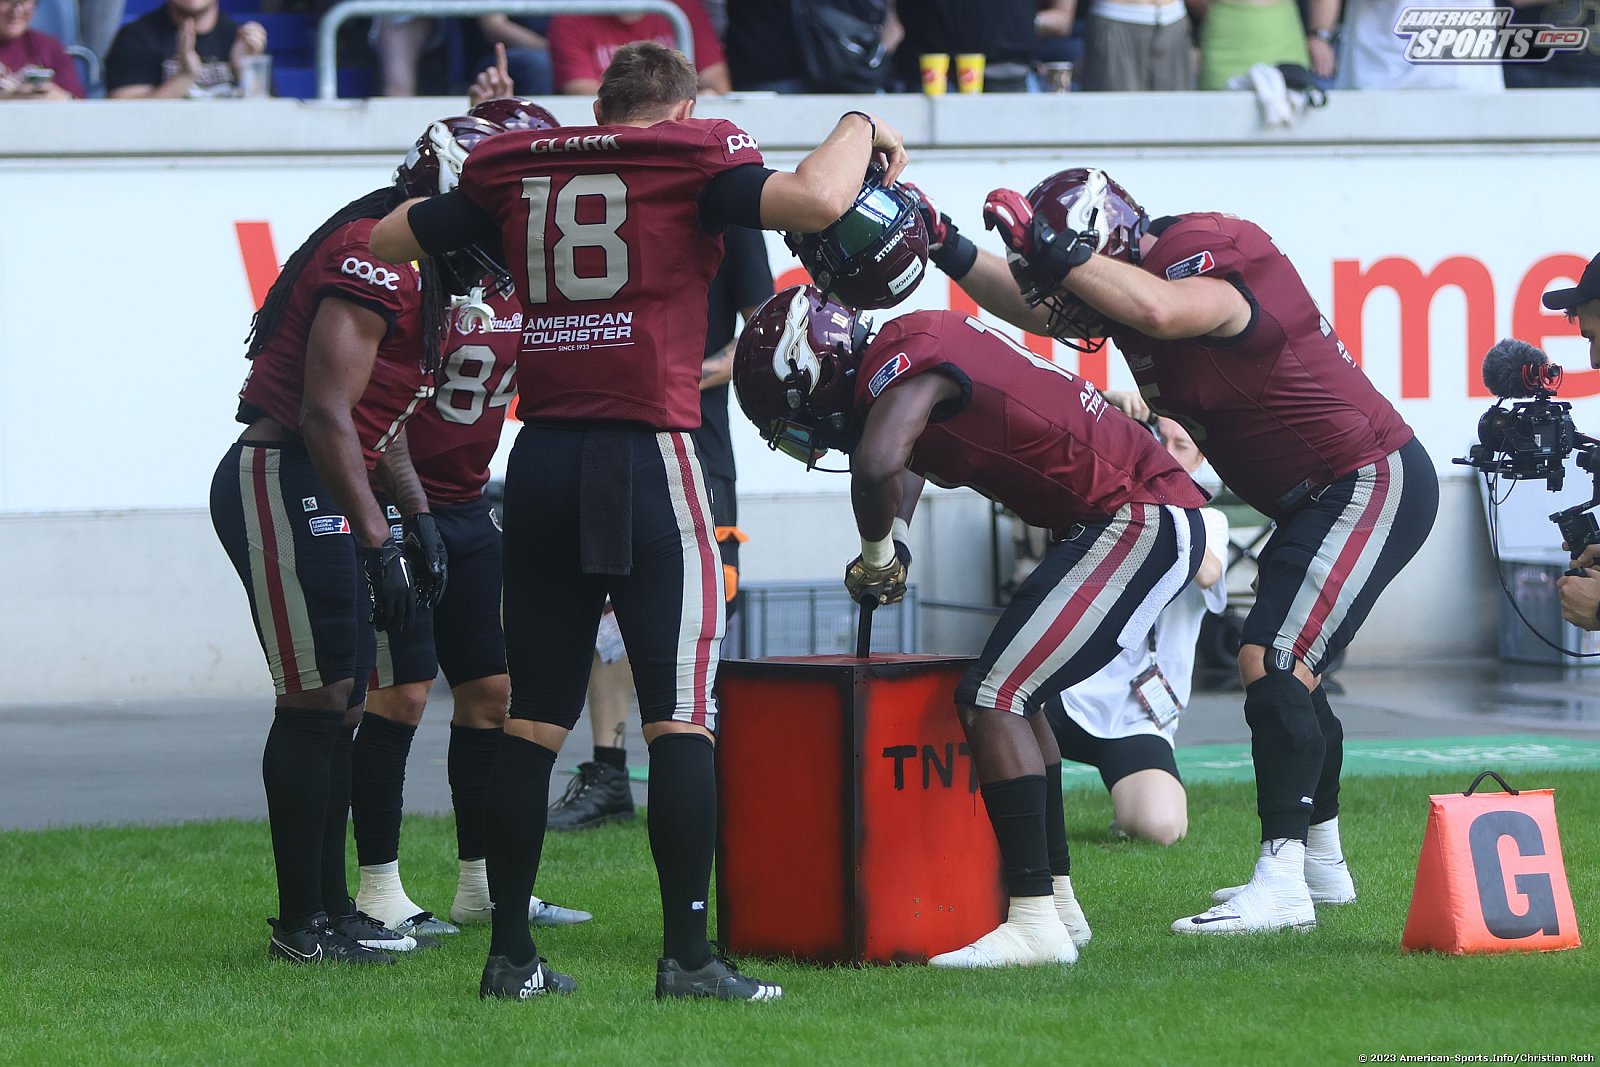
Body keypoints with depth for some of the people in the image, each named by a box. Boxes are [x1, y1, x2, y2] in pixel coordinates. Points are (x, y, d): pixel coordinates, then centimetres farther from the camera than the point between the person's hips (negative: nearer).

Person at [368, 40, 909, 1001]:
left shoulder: (518, 173, 13)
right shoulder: (692, 162, 0)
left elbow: (386, 239, 20)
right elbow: (814, 202, -15)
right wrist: (861, 128, 4)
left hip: (542, 455, 5)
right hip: (646, 451, -5)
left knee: (533, 715, 10)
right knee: (682, 713, -4)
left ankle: (511, 954, 11)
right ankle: (688, 955, -9)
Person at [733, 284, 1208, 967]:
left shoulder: (909, 354, -18)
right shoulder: (912, 353, 12)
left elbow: (877, 464, -36)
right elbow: (905, 471, 30)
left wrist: (878, 551, -16)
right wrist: (891, 542, 10)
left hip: (1142, 520, -10)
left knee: (992, 699, -12)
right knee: (1013, 696, 20)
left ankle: (1037, 923, -14)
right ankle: (1058, 900, 24)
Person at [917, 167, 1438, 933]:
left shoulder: (1201, 259, -22)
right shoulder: (1139, 275, 6)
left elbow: (1159, 310, -46)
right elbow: (1033, 304, 19)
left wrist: (1050, 248, -38)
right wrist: (951, 253, 6)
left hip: (1370, 484, -11)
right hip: (1320, 498, 11)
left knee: (1273, 665, -18)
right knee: (1283, 674, 19)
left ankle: (1282, 881, -21)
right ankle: (1321, 863, 33)